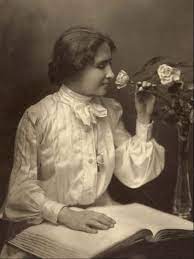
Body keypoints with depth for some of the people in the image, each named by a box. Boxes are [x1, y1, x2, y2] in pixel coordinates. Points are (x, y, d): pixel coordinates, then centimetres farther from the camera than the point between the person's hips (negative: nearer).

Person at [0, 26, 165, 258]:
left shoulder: (111, 111, 3)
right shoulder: (38, 117, -12)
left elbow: (134, 175, 1)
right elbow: (23, 184, -12)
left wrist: (143, 119, -6)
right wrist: (64, 214, -26)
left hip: (100, 217, 4)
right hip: (50, 225, -4)